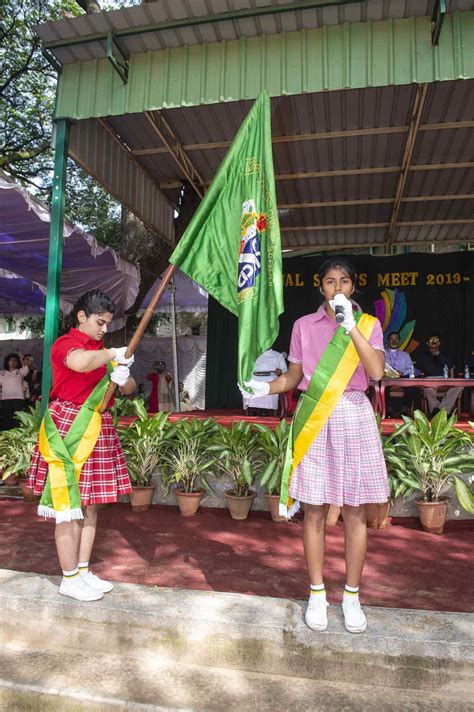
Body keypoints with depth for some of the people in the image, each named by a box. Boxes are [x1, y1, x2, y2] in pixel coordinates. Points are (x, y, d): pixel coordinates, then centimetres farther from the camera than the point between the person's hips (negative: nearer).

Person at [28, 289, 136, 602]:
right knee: (70, 506, -1)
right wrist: (113, 354, -19)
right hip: (69, 430, -8)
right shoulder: (66, 343, -8)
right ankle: (70, 579, 12)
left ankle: (83, 570, 24)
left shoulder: (102, 352, 16)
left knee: (91, 504, 12)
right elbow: (81, 362, -34)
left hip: (96, 432, 8)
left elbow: (129, 388, 17)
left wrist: (123, 378, -6)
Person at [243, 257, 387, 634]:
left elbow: (376, 372, -11)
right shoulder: (304, 325, 8)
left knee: (355, 513, 7)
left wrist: (350, 325, -16)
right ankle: (317, 594, 23)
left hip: (355, 418, 0)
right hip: (314, 421, 0)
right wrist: (265, 387, -9)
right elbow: (293, 377, 10)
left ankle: (352, 596, 24)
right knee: (314, 512, 6)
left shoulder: (369, 324, 5)